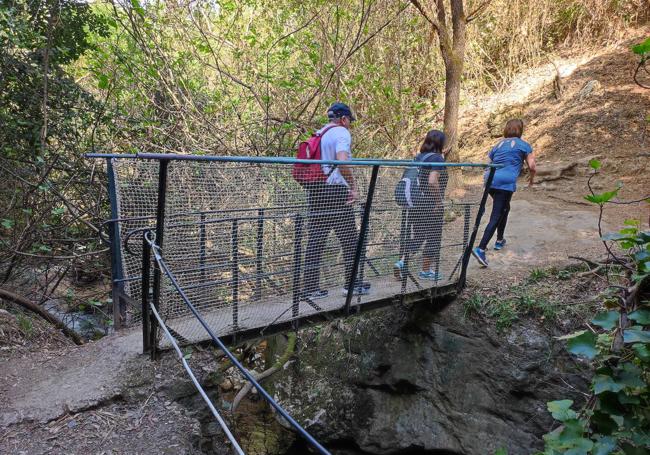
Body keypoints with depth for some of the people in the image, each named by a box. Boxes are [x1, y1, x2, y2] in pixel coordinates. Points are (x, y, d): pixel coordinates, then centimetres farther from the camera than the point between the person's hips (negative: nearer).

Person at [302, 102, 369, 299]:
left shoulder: (319, 134, 18)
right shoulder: (342, 133, -5)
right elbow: (342, 162, -21)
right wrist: (354, 188, -16)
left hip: (315, 191, 7)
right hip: (335, 190, -7)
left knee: (315, 240, 6)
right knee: (349, 239, 6)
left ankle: (310, 286, 7)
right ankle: (352, 283, 12)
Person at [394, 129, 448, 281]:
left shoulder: (419, 157, 11)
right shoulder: (437, 158, -12)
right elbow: (433, 181, -25)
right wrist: (439, 200, -15)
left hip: (416, 202, 7)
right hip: (430, 205, -7)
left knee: (417, 236, 15)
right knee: (432, 238, 8)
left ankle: (402, 261, -1)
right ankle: (426, 271, 16)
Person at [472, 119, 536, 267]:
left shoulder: (498, 145, 22)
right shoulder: (523, 145, 9)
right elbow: (532, 167, 6)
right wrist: (531, 178, 26)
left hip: (490, 181, 6)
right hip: (506, 183, -6)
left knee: (504, 208, 29)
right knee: (496, 217, -8)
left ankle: (499, 240, 36)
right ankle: (480, 249, -20)